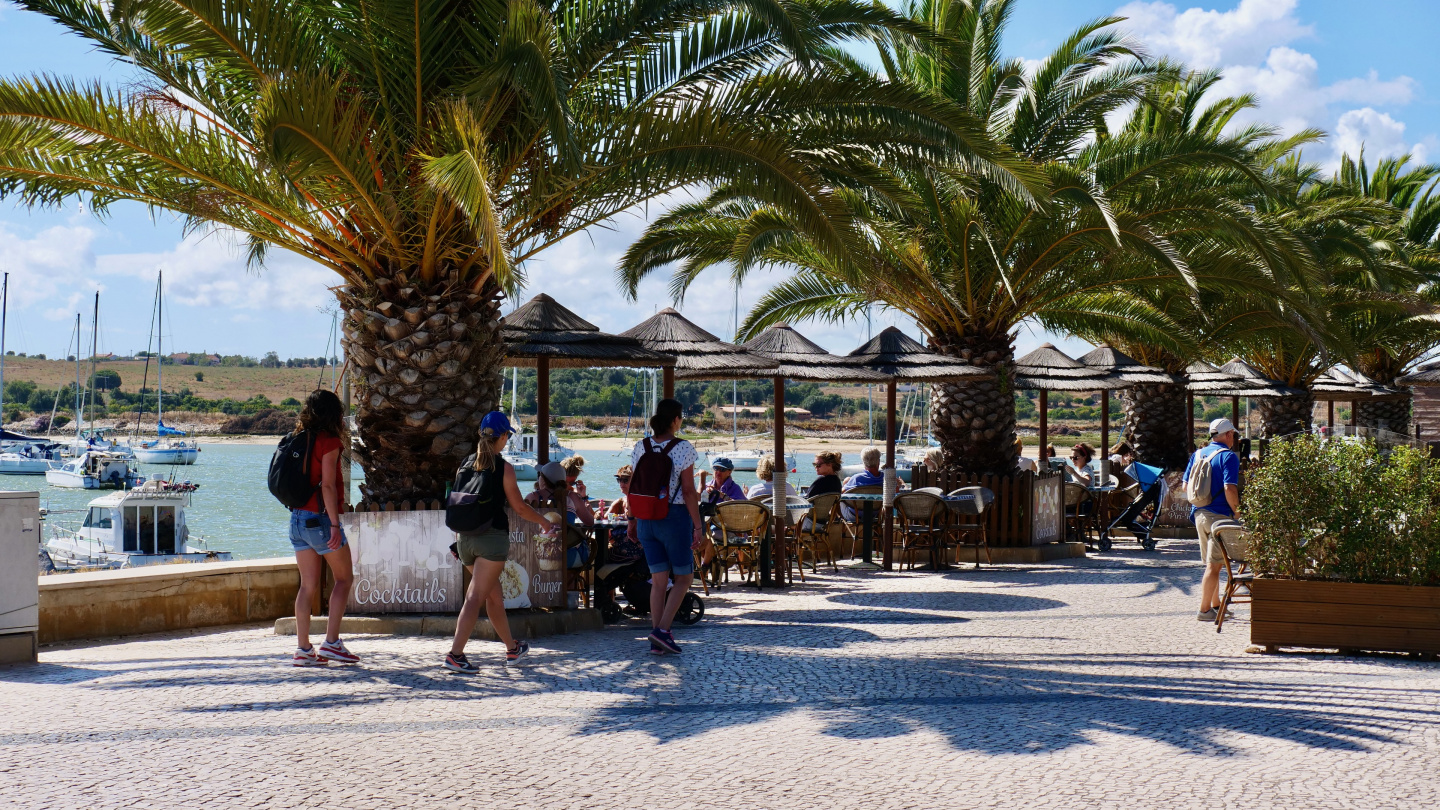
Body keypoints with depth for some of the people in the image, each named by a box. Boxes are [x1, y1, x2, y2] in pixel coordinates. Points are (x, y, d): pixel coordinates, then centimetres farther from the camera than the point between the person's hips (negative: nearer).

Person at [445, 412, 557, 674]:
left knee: (494, 595, 19)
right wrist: (544, 522, 12)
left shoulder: (467, 464, 8)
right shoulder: (504, 467, -8)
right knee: (476, 597, -8)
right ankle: (455, 654, -16)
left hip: (466, 538, 6)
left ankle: (512, 648, 32)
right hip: (493, 537, -6)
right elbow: (519, 507, -4)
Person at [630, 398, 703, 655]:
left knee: (658, 580, 11)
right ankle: (662, 629, -7)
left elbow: (633, 488, 7)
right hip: (675, 517, -5)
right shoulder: (683, 448, -10)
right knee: (684, 577, 9)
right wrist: (697, 525, -7)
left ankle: (656, 641, 9)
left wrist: (632, 521, 16)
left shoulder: (640, 447, 4)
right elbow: (689, 492, -12)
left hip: (646, 518, 5)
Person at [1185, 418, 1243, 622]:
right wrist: (1237, 513, -9)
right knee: (1214, 565, -3)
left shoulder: (1198, 454, 11)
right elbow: (1229, 489, -20)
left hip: (1199, 513, 8)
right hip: (1219, 515, -7)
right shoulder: (1228, 456, -11)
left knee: (1212, 564, 18)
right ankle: (1204, 610, -3)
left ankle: (1215, 605, 27)